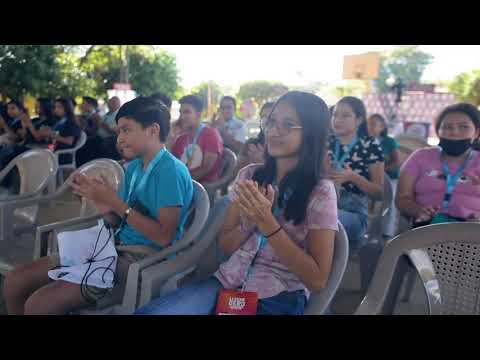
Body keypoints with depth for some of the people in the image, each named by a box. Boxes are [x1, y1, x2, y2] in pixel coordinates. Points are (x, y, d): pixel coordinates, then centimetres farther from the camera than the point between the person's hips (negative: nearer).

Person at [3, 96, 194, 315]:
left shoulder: (172, 171, -14)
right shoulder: (133, 167, 12)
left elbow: (164, 237, -20)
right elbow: (118, 220, 14)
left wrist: (115, 202, -20)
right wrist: (99, 199, -5)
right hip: (116, 247, 8)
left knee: (39, 304, -20)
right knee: (15, 281, 3)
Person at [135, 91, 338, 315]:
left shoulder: (320, 192, -9)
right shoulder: (249, 175, 4)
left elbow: (317, 281, -13)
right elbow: (225, 246, 7)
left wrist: (267, 222, -19)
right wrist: (250, 219, -14)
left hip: (279, 301, -4)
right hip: (229, 282, 4)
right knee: (146, 312, -18)